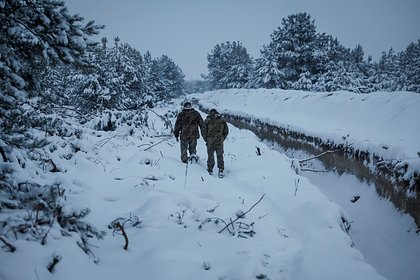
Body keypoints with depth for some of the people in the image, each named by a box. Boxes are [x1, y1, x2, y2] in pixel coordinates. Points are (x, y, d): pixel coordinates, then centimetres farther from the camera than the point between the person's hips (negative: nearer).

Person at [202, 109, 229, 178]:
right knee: (220, 156, 10)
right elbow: (226, 131, 6)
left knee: (210, 156, 12)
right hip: (220, 142, 1)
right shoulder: (222, 120, 3)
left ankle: (210, 170, 18)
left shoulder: (207, 120, -3)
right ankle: (221, 171, 4)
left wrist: (206, 140, 9)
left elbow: (203, 131, -3)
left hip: (210, 142, -1)